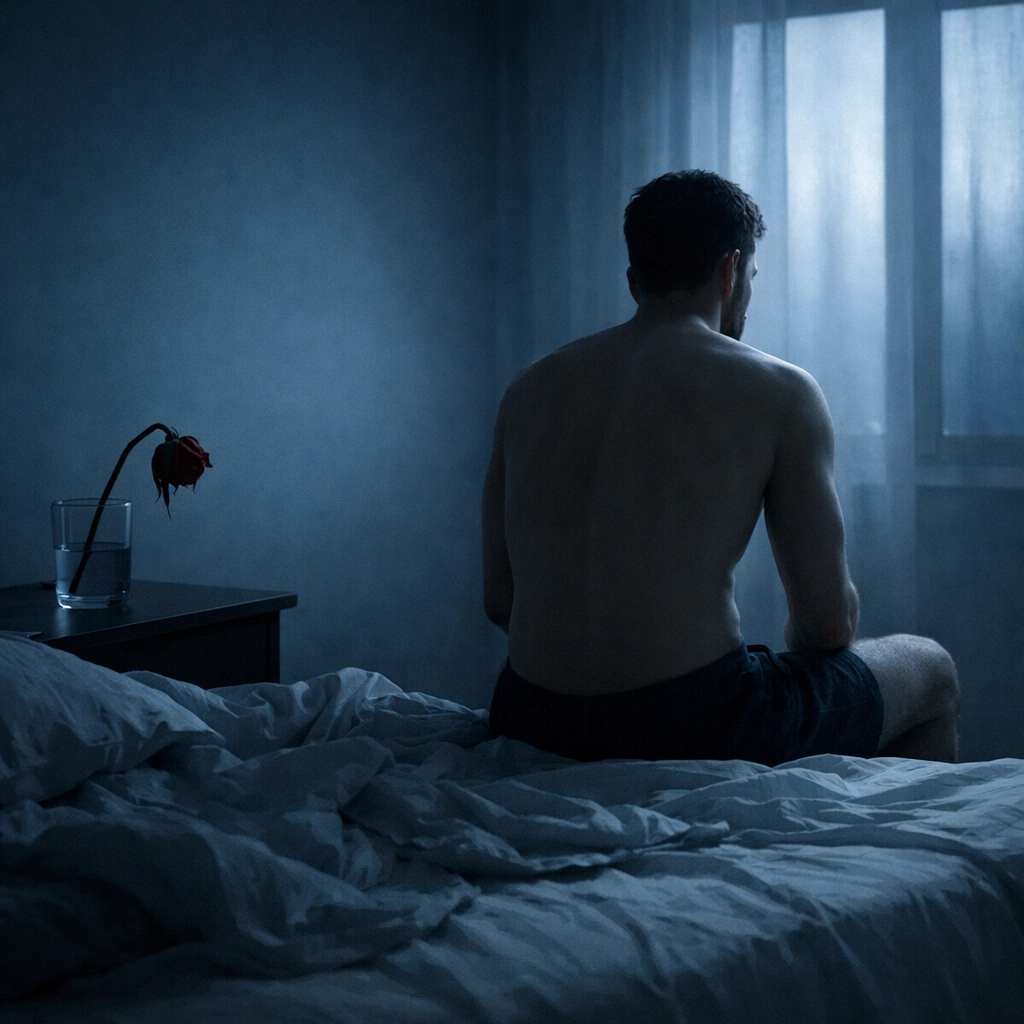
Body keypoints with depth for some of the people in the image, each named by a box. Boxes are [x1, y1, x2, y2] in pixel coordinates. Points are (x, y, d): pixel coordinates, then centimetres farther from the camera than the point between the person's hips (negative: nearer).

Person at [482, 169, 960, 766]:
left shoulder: (528, 389, 9)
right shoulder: (779, 392, -4)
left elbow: (499, 600, 11)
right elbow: (830, 621, -3)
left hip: (528, 724, 6)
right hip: (695, 728, -6)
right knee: (933, 671, 23)